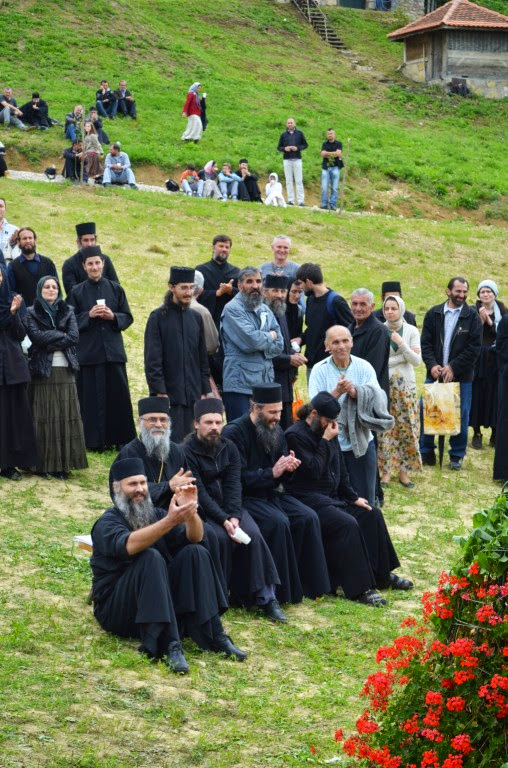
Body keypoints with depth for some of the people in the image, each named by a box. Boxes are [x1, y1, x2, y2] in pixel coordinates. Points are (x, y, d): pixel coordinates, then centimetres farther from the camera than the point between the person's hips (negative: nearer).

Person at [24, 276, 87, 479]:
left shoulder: (68, 311, 11)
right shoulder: (32, 314, 4)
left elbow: (74, 337, -3)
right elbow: (36, 336, -12)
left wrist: (49, 343, -10)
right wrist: (61, 335, -7)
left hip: (64, 371, 3)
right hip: (41, 371, -3)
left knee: (66, 417, -1)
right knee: (43, 419, -4)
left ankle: (62, 463, 1)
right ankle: (43, 464, -2)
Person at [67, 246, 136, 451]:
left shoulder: (115, 289, 7)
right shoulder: (77, 292, 3)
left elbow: (128, 318, 8)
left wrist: (113, 316, -11)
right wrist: (88, 315, -13)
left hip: (113, 351, 1)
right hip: (87, 352, -1)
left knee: (118, 395, 1)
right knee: (92, 398, -2)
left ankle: (120, 438, 9)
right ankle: (95, 440, 5)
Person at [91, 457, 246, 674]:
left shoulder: (155, 514, 9)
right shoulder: (107, 522, -9)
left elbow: (194, 538, -5)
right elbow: (129, 545, -32)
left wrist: (190, 511, -26)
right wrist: (170, 521, -42)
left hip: (160, 603, 6)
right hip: (116, 611, -6)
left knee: (195, 553, -11)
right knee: (151, 558, -30)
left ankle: (213, 636, -18)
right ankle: (167, 645, -38)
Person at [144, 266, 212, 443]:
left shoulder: (195, 317, 11)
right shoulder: (158, 317, -5)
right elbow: (152, 360, -8)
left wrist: (205, 390, 11)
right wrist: (160, 392, -13)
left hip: (193, 394, 5)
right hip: (169, 394, -5)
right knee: (172, 441, -7)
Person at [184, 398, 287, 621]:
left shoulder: (229, 448, 5)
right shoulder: (187, 452, -12)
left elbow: (233, 485, -4)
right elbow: (199, 493, -19)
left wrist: (233, 516, -20)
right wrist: (223, 520, -27)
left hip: (228, 507, 5)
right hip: (202, 511, -4)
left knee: (252, 534, -20)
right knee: (221, 538, -30)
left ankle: (265, 598, -17)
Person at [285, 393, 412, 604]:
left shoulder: (328, 432, 11)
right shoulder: (295, 436, -15)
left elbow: (340, 469, 17)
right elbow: (313, 471, -21)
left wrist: (353, 497, 9)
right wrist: (325, 441, -19)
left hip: (332, 495, 9)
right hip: (308, 499, -9)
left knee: (372, 514, -2)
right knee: (347, 524, -28)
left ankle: (382, 575, 7)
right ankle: (359, 588, -24)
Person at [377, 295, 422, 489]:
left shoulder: (411, 331, 0)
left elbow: (417, 360, -6)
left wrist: (401, 343, -16)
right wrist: (403, 357, -11)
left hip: (405, 385, 1)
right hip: (384, 384, -1)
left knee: (407, 428, 1)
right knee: (384, 428, -1)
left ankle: (403, 470, 9)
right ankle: (386, 471, 7)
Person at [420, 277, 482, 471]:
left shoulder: (472, 316, -3)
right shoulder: (434, 314, 3)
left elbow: (474, 347, -7)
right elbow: (425, 342, 2)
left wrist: (453, 368, -14)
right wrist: (432, 364, -13)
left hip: (461, 376, -1)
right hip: (435, 373, 2)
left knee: (460, 416, 3)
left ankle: (457, 455, 16)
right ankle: (426, 452, 13)